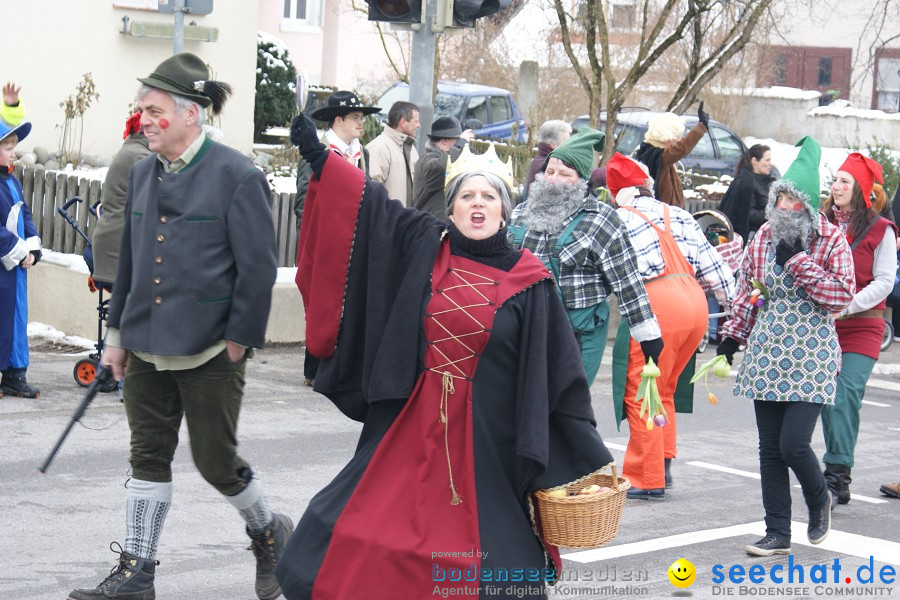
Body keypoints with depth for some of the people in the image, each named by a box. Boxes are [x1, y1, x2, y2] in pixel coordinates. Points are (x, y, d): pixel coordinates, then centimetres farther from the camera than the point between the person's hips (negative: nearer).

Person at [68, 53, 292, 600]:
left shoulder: (237, 176, -11)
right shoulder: (144, 174, 9)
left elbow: (257, 268, -11)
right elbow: (130, 259, 16)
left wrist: (239, 339, -12)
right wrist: (119, 333, 14)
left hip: (209, 350, -6)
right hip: (148, 345, 6)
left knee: (216, 459, 2)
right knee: (148, 457, 8)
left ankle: (269, 533, 28)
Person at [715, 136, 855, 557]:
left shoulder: (831, 241, -5)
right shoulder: (764, 237, 8)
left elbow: (842, 296, -14)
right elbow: (747, 290, 18)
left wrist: (799, 260, -17)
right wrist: (733, 334, 17)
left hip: (810, 360, -4)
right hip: (767, 357, 5)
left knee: (793, 444, -12)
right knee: (770, 449, 5)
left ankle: (819, 501, 20)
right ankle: (777, 534, 15)